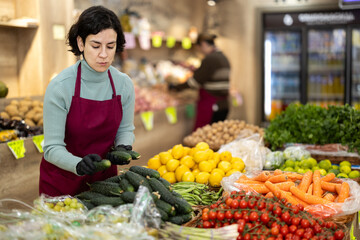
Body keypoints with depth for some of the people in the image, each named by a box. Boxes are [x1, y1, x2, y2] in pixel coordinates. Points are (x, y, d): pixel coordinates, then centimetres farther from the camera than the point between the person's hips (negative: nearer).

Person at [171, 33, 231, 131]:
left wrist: (177, 87, 1)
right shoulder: (224, 58, 14)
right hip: (224, 105, 9)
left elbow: (195, 81, -11)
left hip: (210, 106, -9)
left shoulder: (209, 59, -13)